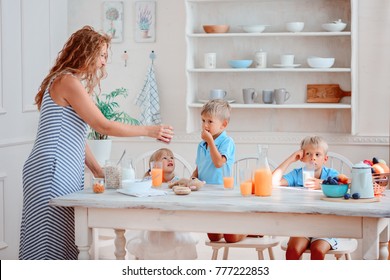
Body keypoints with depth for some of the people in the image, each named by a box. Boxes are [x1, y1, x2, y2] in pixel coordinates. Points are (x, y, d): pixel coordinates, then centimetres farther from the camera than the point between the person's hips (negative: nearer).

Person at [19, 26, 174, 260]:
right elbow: (104, 126, -13)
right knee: (50, 241, -8)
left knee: (61, 243, 8)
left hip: (65, 171, 10)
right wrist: (149, 131, -5)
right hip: (52, 170, -10)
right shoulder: (68, 81, -12)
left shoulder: (72, 82, 19)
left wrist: (97, 170, 17)